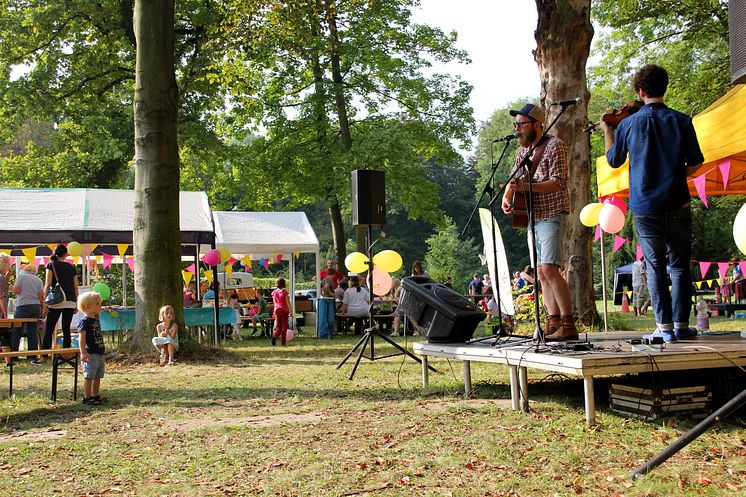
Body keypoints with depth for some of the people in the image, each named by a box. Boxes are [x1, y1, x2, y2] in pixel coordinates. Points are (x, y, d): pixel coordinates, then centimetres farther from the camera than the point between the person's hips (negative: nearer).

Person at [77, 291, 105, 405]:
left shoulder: (96, 320, 15)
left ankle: (95, 396, 23)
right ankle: (87, 397, 2)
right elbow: (81, 338, -21)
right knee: (89, 376, -4)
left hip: (99, 353, 9)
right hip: (90, 354, -9)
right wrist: (83, 353, -28)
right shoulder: (84, 322, -13)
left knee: (98, 376, 14)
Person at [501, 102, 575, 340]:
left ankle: (568, 325, -16)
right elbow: (514, 179, 19)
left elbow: (559, 182, -16)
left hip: (551, 215, -8)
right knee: (541, 273, 6)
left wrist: (528, 186, -27)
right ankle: (554, 323, 9)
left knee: (549, 269, -18)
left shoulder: (554, 145, -7)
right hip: (532, 217, 8)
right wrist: (506, 197, -2)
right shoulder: (524, 149, 17)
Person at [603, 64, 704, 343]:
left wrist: (607, 131, 26)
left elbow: (614, 161, 11)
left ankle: (665, 327, 3)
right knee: (679, 265, 9)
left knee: (655, 267, 5)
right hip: (677, 205, 0)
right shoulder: (681, 121, -2)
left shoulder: (628, 124, -2)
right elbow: (696, 162, 3)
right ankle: (681, 325, 9)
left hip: (644, 207, 0)